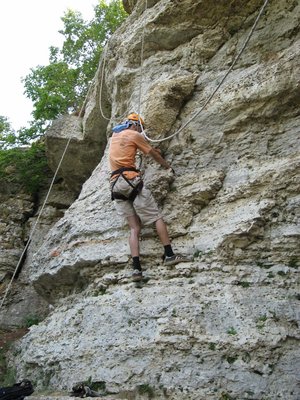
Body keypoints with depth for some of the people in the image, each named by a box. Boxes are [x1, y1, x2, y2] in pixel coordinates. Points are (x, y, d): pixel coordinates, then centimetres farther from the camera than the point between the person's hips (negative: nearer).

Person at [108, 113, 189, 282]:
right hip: (131, 180, -6)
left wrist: (152, 148, 57)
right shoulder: (135, 135, 5)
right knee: (157, 217, 0)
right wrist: (168, 166, 29)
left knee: (134, 227, 2)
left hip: (116, 185, 7)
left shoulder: (115, 136, 26)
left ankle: (137, 268, -11)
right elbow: (154, 154, 13)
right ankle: (169, 254, -6)